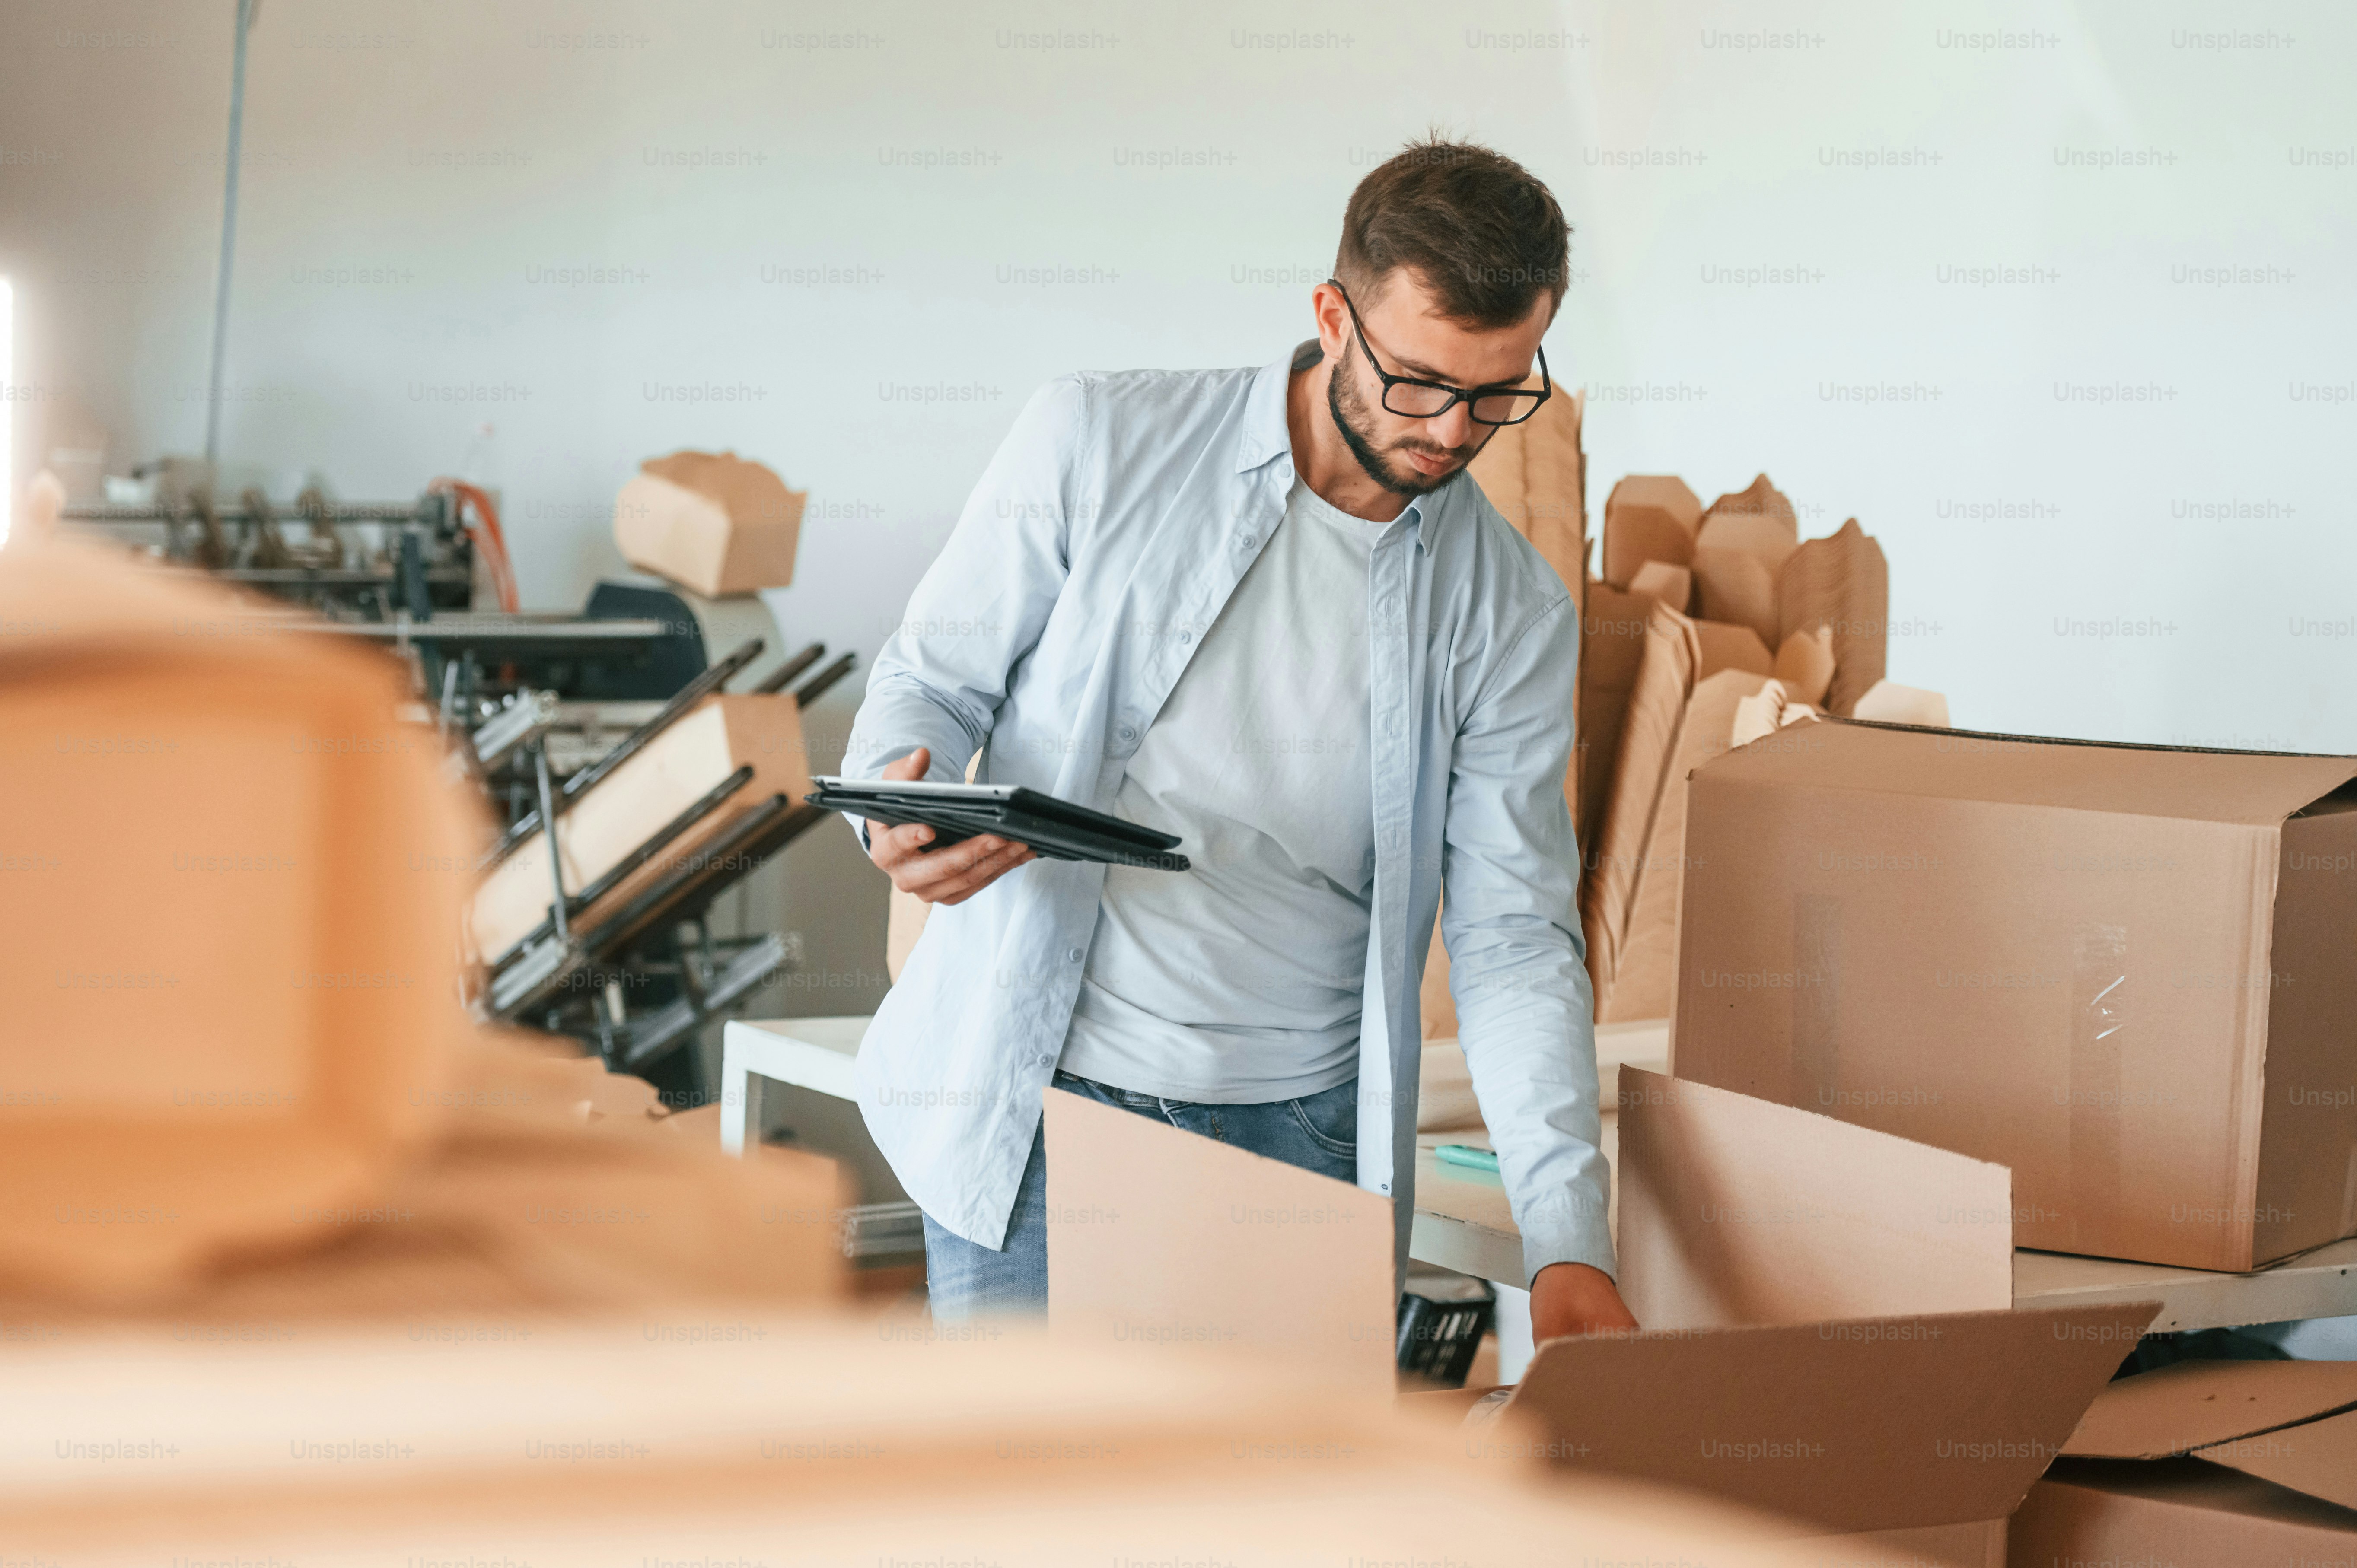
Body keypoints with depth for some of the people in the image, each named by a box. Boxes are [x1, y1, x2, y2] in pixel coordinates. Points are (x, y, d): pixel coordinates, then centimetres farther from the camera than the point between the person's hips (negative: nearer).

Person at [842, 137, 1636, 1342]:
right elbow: (929, 680, 3)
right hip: (1030, 1103, -1)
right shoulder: (1098, 442, -4)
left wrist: (1568, 1241, -14)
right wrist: (899, 800, -22)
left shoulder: (1514, 616, 1)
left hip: (1300, 1129, 2)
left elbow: (1513, 938, -2)